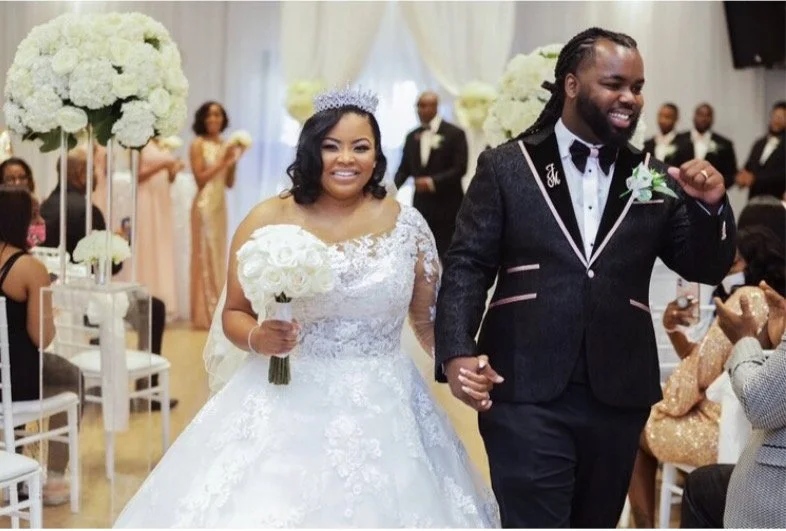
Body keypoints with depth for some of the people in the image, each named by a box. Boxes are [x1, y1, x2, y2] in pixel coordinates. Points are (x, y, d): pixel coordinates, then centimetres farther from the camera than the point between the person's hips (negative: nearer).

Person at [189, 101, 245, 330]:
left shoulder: (225, 145, 12)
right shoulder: (198, 144, -5)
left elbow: (230, 183, 11)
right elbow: (200, 179, -12)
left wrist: (233, 162, -2)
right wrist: (222, 162, -14)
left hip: (221, 204, 7)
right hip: (205, 204, -7)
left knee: (219, 255, 9)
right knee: (206, 256, -5)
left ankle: (217, 311, 15)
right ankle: (205, 314, -1)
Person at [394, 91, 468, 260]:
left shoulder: (454, 134, -5)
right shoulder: (412, 137, 10)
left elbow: (460, 168, -12)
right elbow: (404, 168, 9)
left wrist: (433, 182, -23)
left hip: (447, 206, -4)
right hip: (421, 206, 5)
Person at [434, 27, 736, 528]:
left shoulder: (656, 178, 7)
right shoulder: (506, 166, 2)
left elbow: (707, 269, 7)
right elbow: (466, 265, -1)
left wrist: (710, 206, -12)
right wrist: (457, 351, -16)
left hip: (619, 395, 4)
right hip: (526, 393, -3)